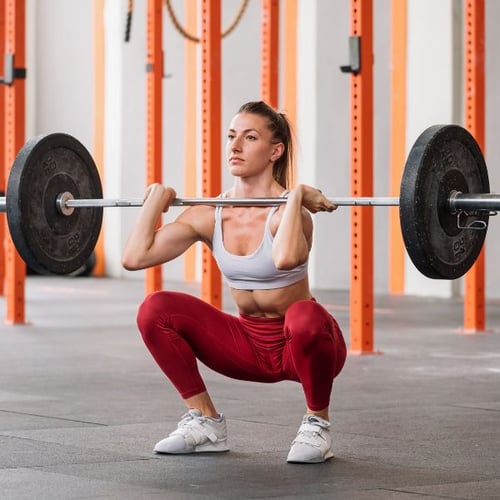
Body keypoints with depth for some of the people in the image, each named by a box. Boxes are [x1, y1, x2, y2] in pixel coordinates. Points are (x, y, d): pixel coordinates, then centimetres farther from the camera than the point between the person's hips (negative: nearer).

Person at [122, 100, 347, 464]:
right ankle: (206, 421, -1)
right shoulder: (209, 215, -5)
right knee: (156, 310, -15)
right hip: (248, 345, 5)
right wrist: (157, 198, -6)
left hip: (301, 343, -5)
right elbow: (135, 257, -14)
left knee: (305, 318, -40)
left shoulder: (286, 211, -21)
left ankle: (317, 424, -13)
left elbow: (285, 258, -47)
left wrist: (296, 196, -35)